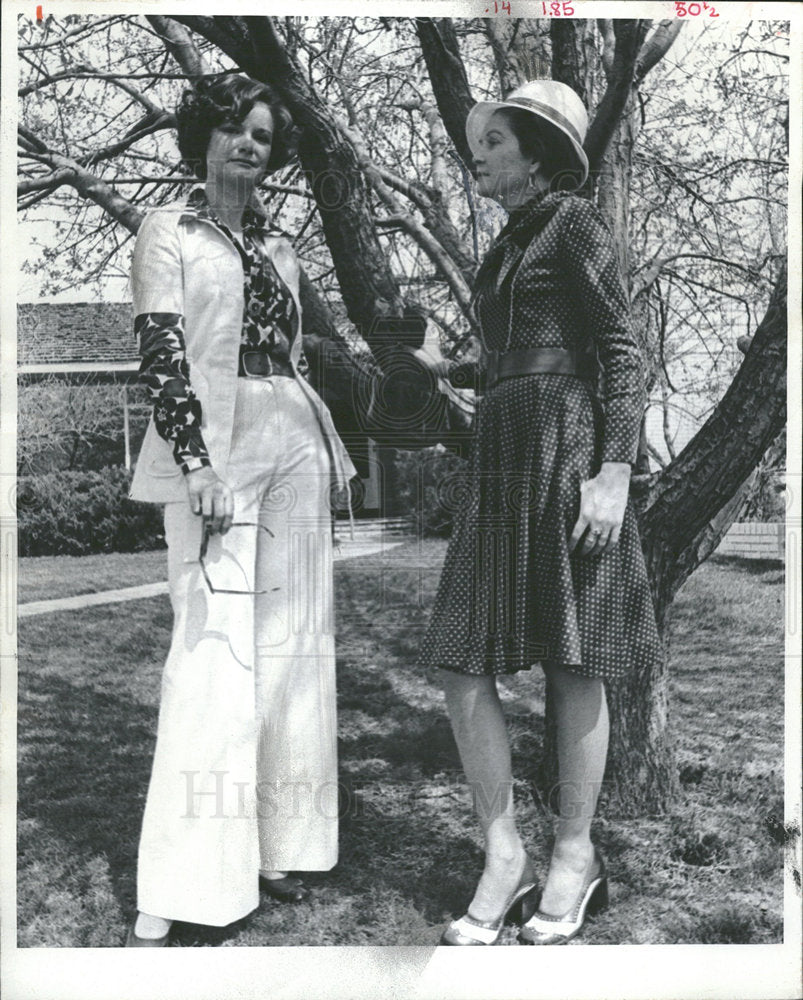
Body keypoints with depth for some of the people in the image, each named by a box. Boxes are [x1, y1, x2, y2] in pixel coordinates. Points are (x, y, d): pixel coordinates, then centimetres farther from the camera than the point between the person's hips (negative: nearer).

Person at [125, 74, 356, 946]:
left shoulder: (278, 246, 20)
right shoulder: (168, 231, 4)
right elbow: (160, 352, -7)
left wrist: (329, 449, 15)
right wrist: (197, 461, -18)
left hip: (296, 446, 6)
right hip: (215, 449, -6)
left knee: (291, 646, 5)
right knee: (215, 651, -12)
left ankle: (273, 846, 16)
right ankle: (168, 897, -6)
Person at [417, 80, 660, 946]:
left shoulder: (575, 225, -1)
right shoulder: (503, 247, 22)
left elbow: (621, 355, -9)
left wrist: (614, 474, -17)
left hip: (565, 448, -8)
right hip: (497, 452, 8)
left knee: (572, 666, 1)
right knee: (461, 664, -1)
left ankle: (574, 859, 16)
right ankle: (503, 857, 10)